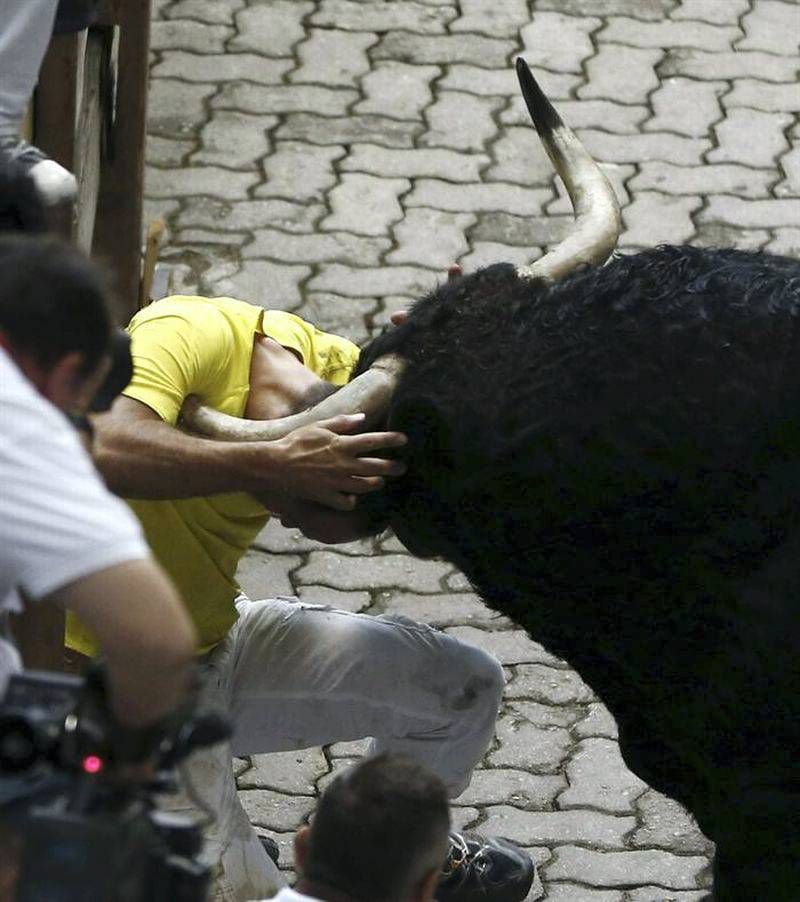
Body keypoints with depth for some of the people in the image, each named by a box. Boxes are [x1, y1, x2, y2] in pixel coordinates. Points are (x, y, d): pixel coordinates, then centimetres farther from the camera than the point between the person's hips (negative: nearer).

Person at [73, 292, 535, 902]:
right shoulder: (188, 336, -30)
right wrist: (275, 461, -48)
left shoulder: (331, 361, -9)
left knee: (465, 685, 7)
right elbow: (104, 450, -49)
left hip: (221, 640, 7)